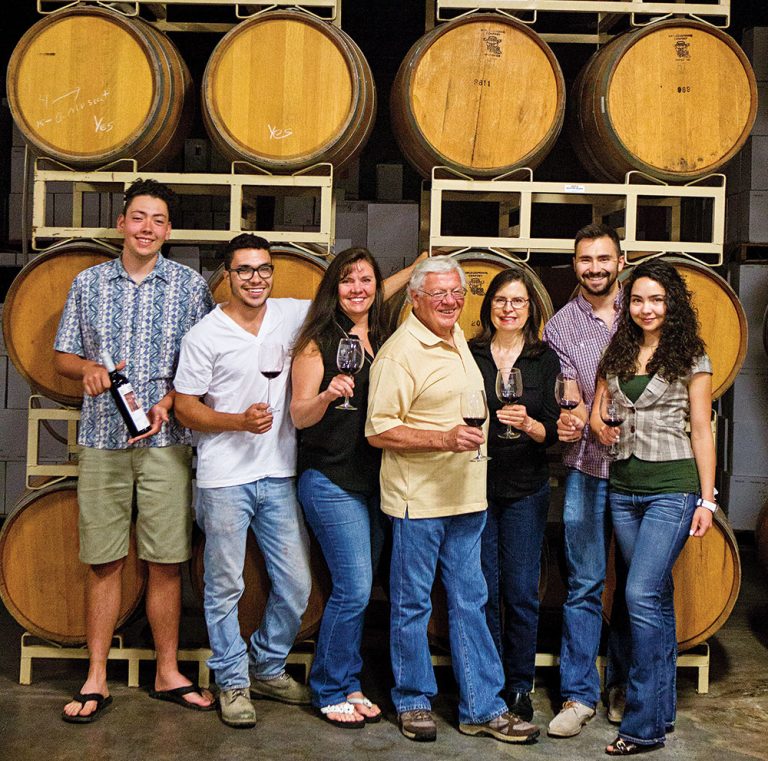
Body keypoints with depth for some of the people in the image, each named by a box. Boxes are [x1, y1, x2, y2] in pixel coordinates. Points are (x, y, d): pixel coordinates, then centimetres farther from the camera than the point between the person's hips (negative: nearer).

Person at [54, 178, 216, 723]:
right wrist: (88, 367, -9)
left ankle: (168, 673, 17)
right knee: (104, 562, 4)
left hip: (166, 441, -1)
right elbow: (63, 357, 13)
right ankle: (96, 680, 14)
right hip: (102, 439, 1)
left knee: (166, 562, 3)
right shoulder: (88, 283, 10)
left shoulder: (190, 285, 4)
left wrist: (169, 401, -11)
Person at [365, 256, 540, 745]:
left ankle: (482, 708, 19)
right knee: (413, 604, 6)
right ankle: (414, 701, 23)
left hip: (466, 496, 8)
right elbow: (379, 431, -17)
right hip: (418, 499, -7)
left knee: (470, 602, 11)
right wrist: (445, 438, -25)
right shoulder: (399, 352, -14)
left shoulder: (458, 339, 13)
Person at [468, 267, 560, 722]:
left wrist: (529, 423, -22)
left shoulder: (545, 360, 3)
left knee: (521, 591, 1)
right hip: (476, 484, 0)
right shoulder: (468, 355, 2)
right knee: (483, 590, 4)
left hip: (525, 488, 0)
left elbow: (552, 431, -3)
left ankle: (520, 686, 17)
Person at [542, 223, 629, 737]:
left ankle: (623, 685, 26)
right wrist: (568, 423, -25)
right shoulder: (560, 327, 4)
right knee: (585, 584, 1)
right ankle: (579, 695, 11)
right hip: (588, 467, -1)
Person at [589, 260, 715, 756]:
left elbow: (701, 431, -2)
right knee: (657, 597, 13)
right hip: (625, 486, 5)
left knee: (642, 594, -13)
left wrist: (707, 499, -5)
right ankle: (663, 708, 22)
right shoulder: (617, 354, 11)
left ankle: (644, 725, -6)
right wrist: (599, 427, -6)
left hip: (673, 487, -5)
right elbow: (596, 408, 17)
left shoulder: (691, 358, -1)